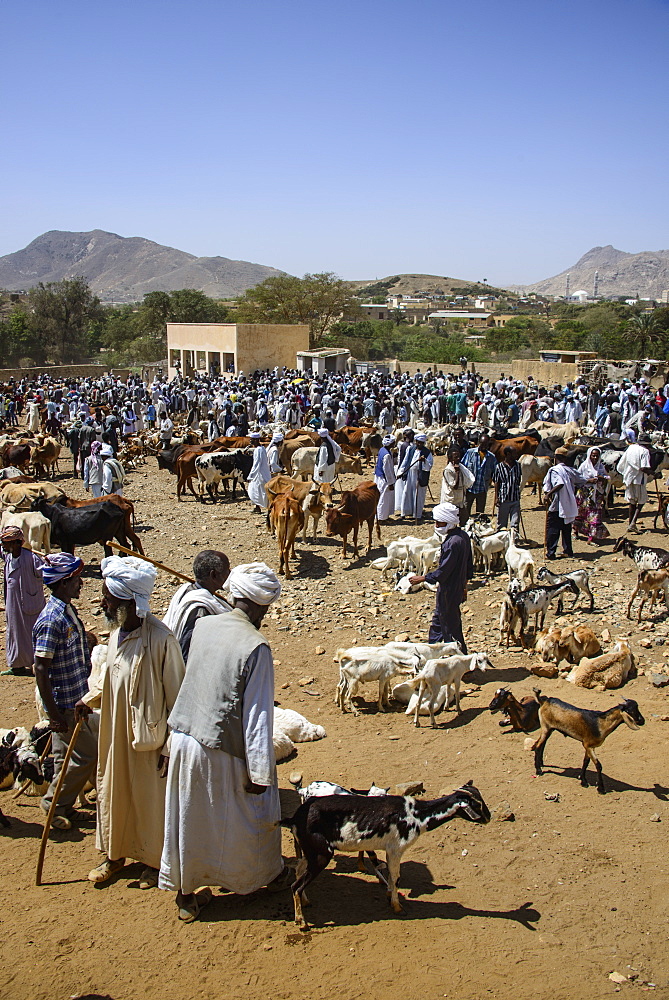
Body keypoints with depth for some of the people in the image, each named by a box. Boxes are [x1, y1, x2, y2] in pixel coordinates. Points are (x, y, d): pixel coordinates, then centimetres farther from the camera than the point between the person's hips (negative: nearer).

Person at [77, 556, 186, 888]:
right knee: (111, 792, 21)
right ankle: (114, 854, 43)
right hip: (115, 733, 7)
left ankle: (154, 861, 36)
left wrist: (170, 746, -15)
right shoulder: (117, 632, -2)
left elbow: (176, 697, -19)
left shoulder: (160, 639, -25)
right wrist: (90, 699, 2)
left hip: (147, 737, -7)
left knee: (150, 800, 13)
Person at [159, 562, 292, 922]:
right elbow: (257, 716, -18)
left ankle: (186, 893, 33)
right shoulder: (255, 647, -21)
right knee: (255, 812, 20)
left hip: (184, 739, 5)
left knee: (189, 819, 19)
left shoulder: (203, 625, -3)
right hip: (223, 750, -5)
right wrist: (260, 771, -11)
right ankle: (269, 872, 42)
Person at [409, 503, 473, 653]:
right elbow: (469, 565, 12)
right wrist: (464, 586, 22)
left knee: (450, 626, 4)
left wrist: (422, 578, -12)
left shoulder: (452, 543, -28)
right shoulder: (463, 536, 2)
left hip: (448, 591, -10)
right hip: (458, 587, 10)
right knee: (437, 622, 24)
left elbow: (442, 572, -25)